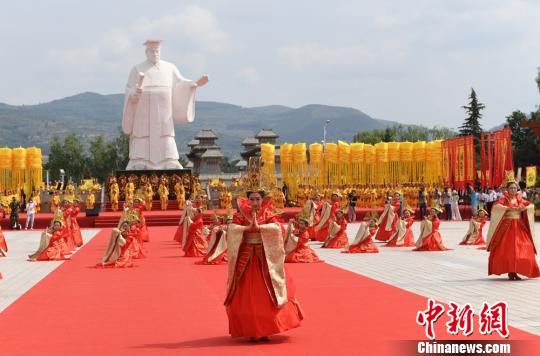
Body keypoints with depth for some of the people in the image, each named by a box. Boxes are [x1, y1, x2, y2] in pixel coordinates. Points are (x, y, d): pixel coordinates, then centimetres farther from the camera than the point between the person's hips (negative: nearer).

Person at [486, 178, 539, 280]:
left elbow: (531, 206, 5)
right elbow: (496, 207, -19)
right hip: (507, 227, -4)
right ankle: (510, 272, 1)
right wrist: (510, 208, -25)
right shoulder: (503, 199, -1)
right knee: (507, 249, -7)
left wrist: (523, 208, -15)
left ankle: (515, 272, 6)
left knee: (522, 250, -3)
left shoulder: (520, 200, 12)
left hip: (520, 227, 4)